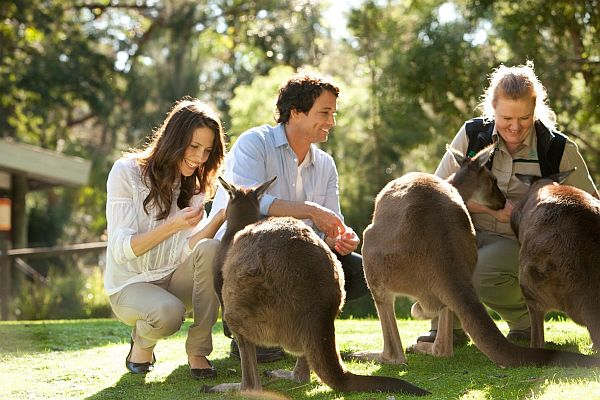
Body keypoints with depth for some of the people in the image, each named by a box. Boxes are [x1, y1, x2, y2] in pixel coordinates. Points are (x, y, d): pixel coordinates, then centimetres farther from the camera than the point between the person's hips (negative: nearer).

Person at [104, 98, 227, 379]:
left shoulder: (192, 183, 4)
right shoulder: (127, 172, -12)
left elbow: (187, 249, -11)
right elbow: (122, 250, -18)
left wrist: (221, 217, -26)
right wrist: (172, 225, -30)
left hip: (173, 280, 5)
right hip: (129, 285, -5)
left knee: (211, 249, -26)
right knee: (168, 312, -38)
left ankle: (197, 351, -16)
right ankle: (141, 344, 0)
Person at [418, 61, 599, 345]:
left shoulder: (559, 150, -6)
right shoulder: (472, 134, -2)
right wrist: (488, 207, -18)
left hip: (522, 244, -3)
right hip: (471, 234, 3)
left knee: (480, 274, -36)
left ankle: (525, 319, 0)